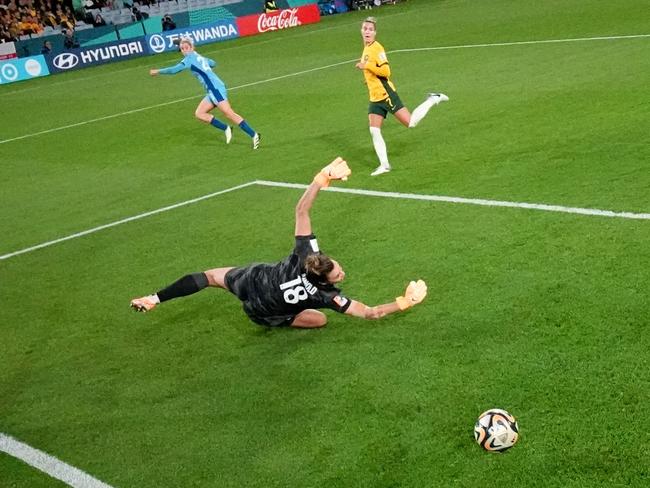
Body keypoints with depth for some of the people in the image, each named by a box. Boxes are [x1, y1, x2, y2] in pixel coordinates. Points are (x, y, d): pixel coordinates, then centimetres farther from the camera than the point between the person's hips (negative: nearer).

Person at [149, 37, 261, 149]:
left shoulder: (190, 58, -4)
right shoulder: (199, 57, 21)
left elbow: (174, 69, -10)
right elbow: (213, 63, 40)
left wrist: (158, 71, 1)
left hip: (216, 89, -9)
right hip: (213, 91, 9)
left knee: (229, 113, -14)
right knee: (199, 113, 6)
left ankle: (254, 135, -15)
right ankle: (226, 129, 1)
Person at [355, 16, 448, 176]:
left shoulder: (376, 48, -14)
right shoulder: (366, 49, 14)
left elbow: (386, 71, -22)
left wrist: (367, 65, -25)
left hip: (386, 94, -8)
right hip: (375, 98, 8)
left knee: (410, 123, -6)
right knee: (374, 131, -1)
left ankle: (433, 100, 13)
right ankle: (384, 164, 3)